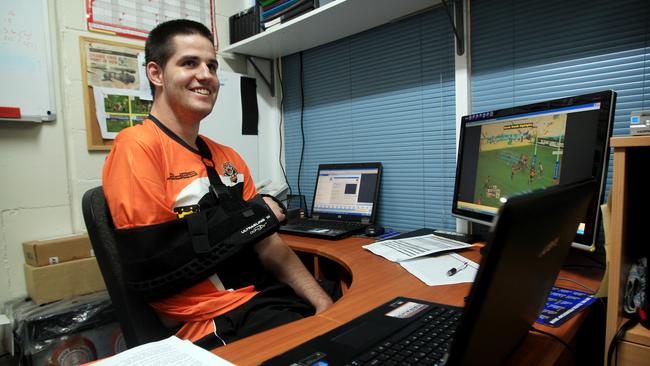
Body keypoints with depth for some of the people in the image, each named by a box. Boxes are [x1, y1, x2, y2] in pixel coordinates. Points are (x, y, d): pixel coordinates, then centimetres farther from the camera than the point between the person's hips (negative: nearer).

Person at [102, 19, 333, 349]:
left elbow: (268, 245, 9)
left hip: (267, 296, 7)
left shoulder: (228, 157, 12)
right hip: (214, 321, -6)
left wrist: (324, 305, -1)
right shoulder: (138, 146, -9)